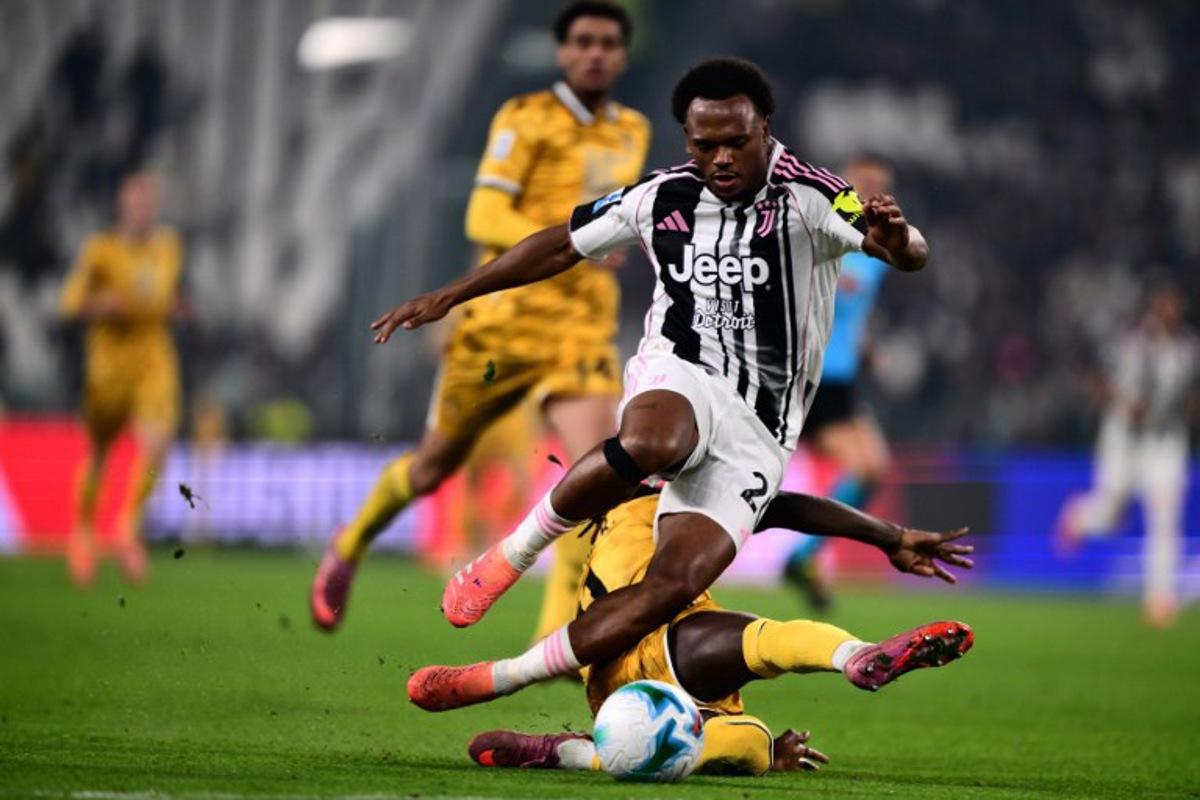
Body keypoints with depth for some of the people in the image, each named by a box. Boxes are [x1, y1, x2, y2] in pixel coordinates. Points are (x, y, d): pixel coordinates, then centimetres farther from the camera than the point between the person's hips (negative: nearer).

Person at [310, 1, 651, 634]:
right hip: (507, 314, -4)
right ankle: (349, 551, 40)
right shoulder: (527, 119, -7)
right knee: (438, 461, 12)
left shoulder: (633, 133, 12)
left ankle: (558, 638, -15)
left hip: (584, 321, 4)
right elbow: (484, 219, -17)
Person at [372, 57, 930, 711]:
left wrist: (894, 239, -47)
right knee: (649, 445, -39)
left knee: (673, 585, -19)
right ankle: (509, 557, -19)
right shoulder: (664, 197, 5)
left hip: (757, 433, -1)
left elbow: (913, 255, -21)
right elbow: (563, 245, 19)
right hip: (678, 381, 1)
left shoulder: (807, 199, -7)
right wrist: (448, 297, 19)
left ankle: (493, 681, -10)